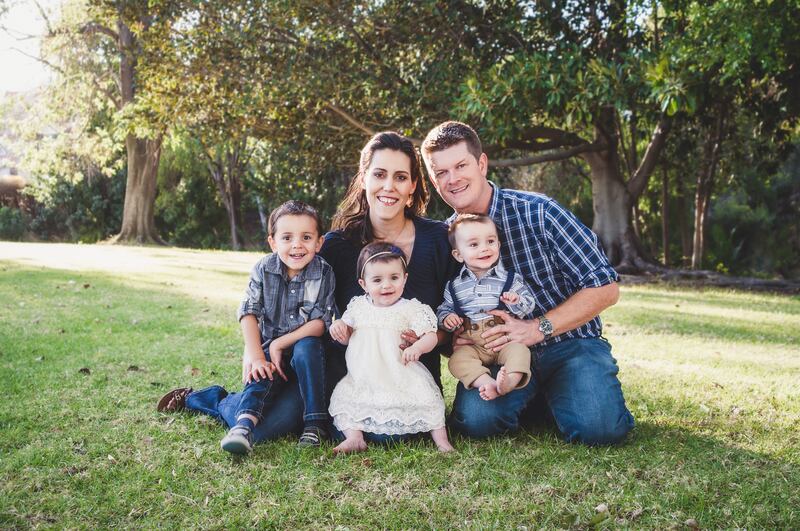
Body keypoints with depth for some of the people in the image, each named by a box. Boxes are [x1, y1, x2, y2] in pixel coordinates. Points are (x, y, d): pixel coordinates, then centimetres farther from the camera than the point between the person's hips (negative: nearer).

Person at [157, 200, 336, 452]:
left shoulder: (323, 274, -12)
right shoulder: (263, 269, -7)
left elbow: (321, 322, -15)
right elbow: (249, 313, -7)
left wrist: (280, 344, -18)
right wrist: (256, 356, -17)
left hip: (304, 345, 0)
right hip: (267, 349, 1)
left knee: (307, 348, -33)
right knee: (263, 379, -30)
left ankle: (315, 423, -26)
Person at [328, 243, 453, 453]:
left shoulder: (411, 309, -5)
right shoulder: (358, 306, 5)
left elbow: (431, 336, -9)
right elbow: (346, 338, 16)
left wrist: (418, 347, -31)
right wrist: (339, 326, -7)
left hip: (402, 378, -3)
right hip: (363, 380, 4)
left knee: (425, 398, -19)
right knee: (342, 396, -9)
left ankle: (441, 439, -9)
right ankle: (354, 438, -8)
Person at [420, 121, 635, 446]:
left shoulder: (538, 212, -13)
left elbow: (604, 288, -12)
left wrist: (537, 328, -22)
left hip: (568, 343, -2)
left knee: (597, 426, -27)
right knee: (475, 419, -25)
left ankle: (554, 393, 7)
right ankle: (532, 399, 8)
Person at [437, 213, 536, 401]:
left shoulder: (510, 279, 4)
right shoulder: (454, 286, 8)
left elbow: (529, 304, 5)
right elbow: (443, 308, 19)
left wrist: (516, 301, -18)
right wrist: (446, 318, -5)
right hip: (471, 344, 1)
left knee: (519, 351, -29)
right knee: (457, 359, -26)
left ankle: (509, 381, -49)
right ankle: (487, 382, -41)